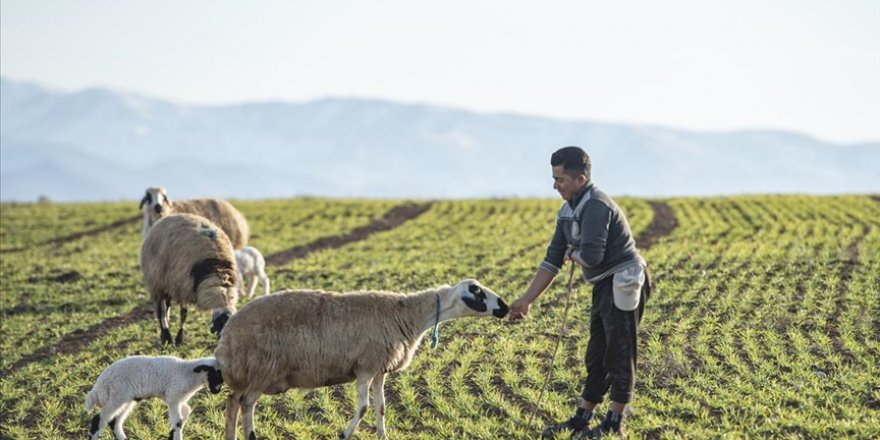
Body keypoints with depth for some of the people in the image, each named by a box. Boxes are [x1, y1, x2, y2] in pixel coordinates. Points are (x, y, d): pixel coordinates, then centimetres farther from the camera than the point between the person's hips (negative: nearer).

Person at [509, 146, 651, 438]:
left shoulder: (595, 205, -20)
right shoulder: (569, 211, 10)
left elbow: (591, 256, -29)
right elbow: (552, 260, 12)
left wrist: (572, 254, -6)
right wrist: (527, 300, 9)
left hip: (623, 285, -10)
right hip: (605, 287, 10)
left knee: (619, 355, -2)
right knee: (597, 356, 15)